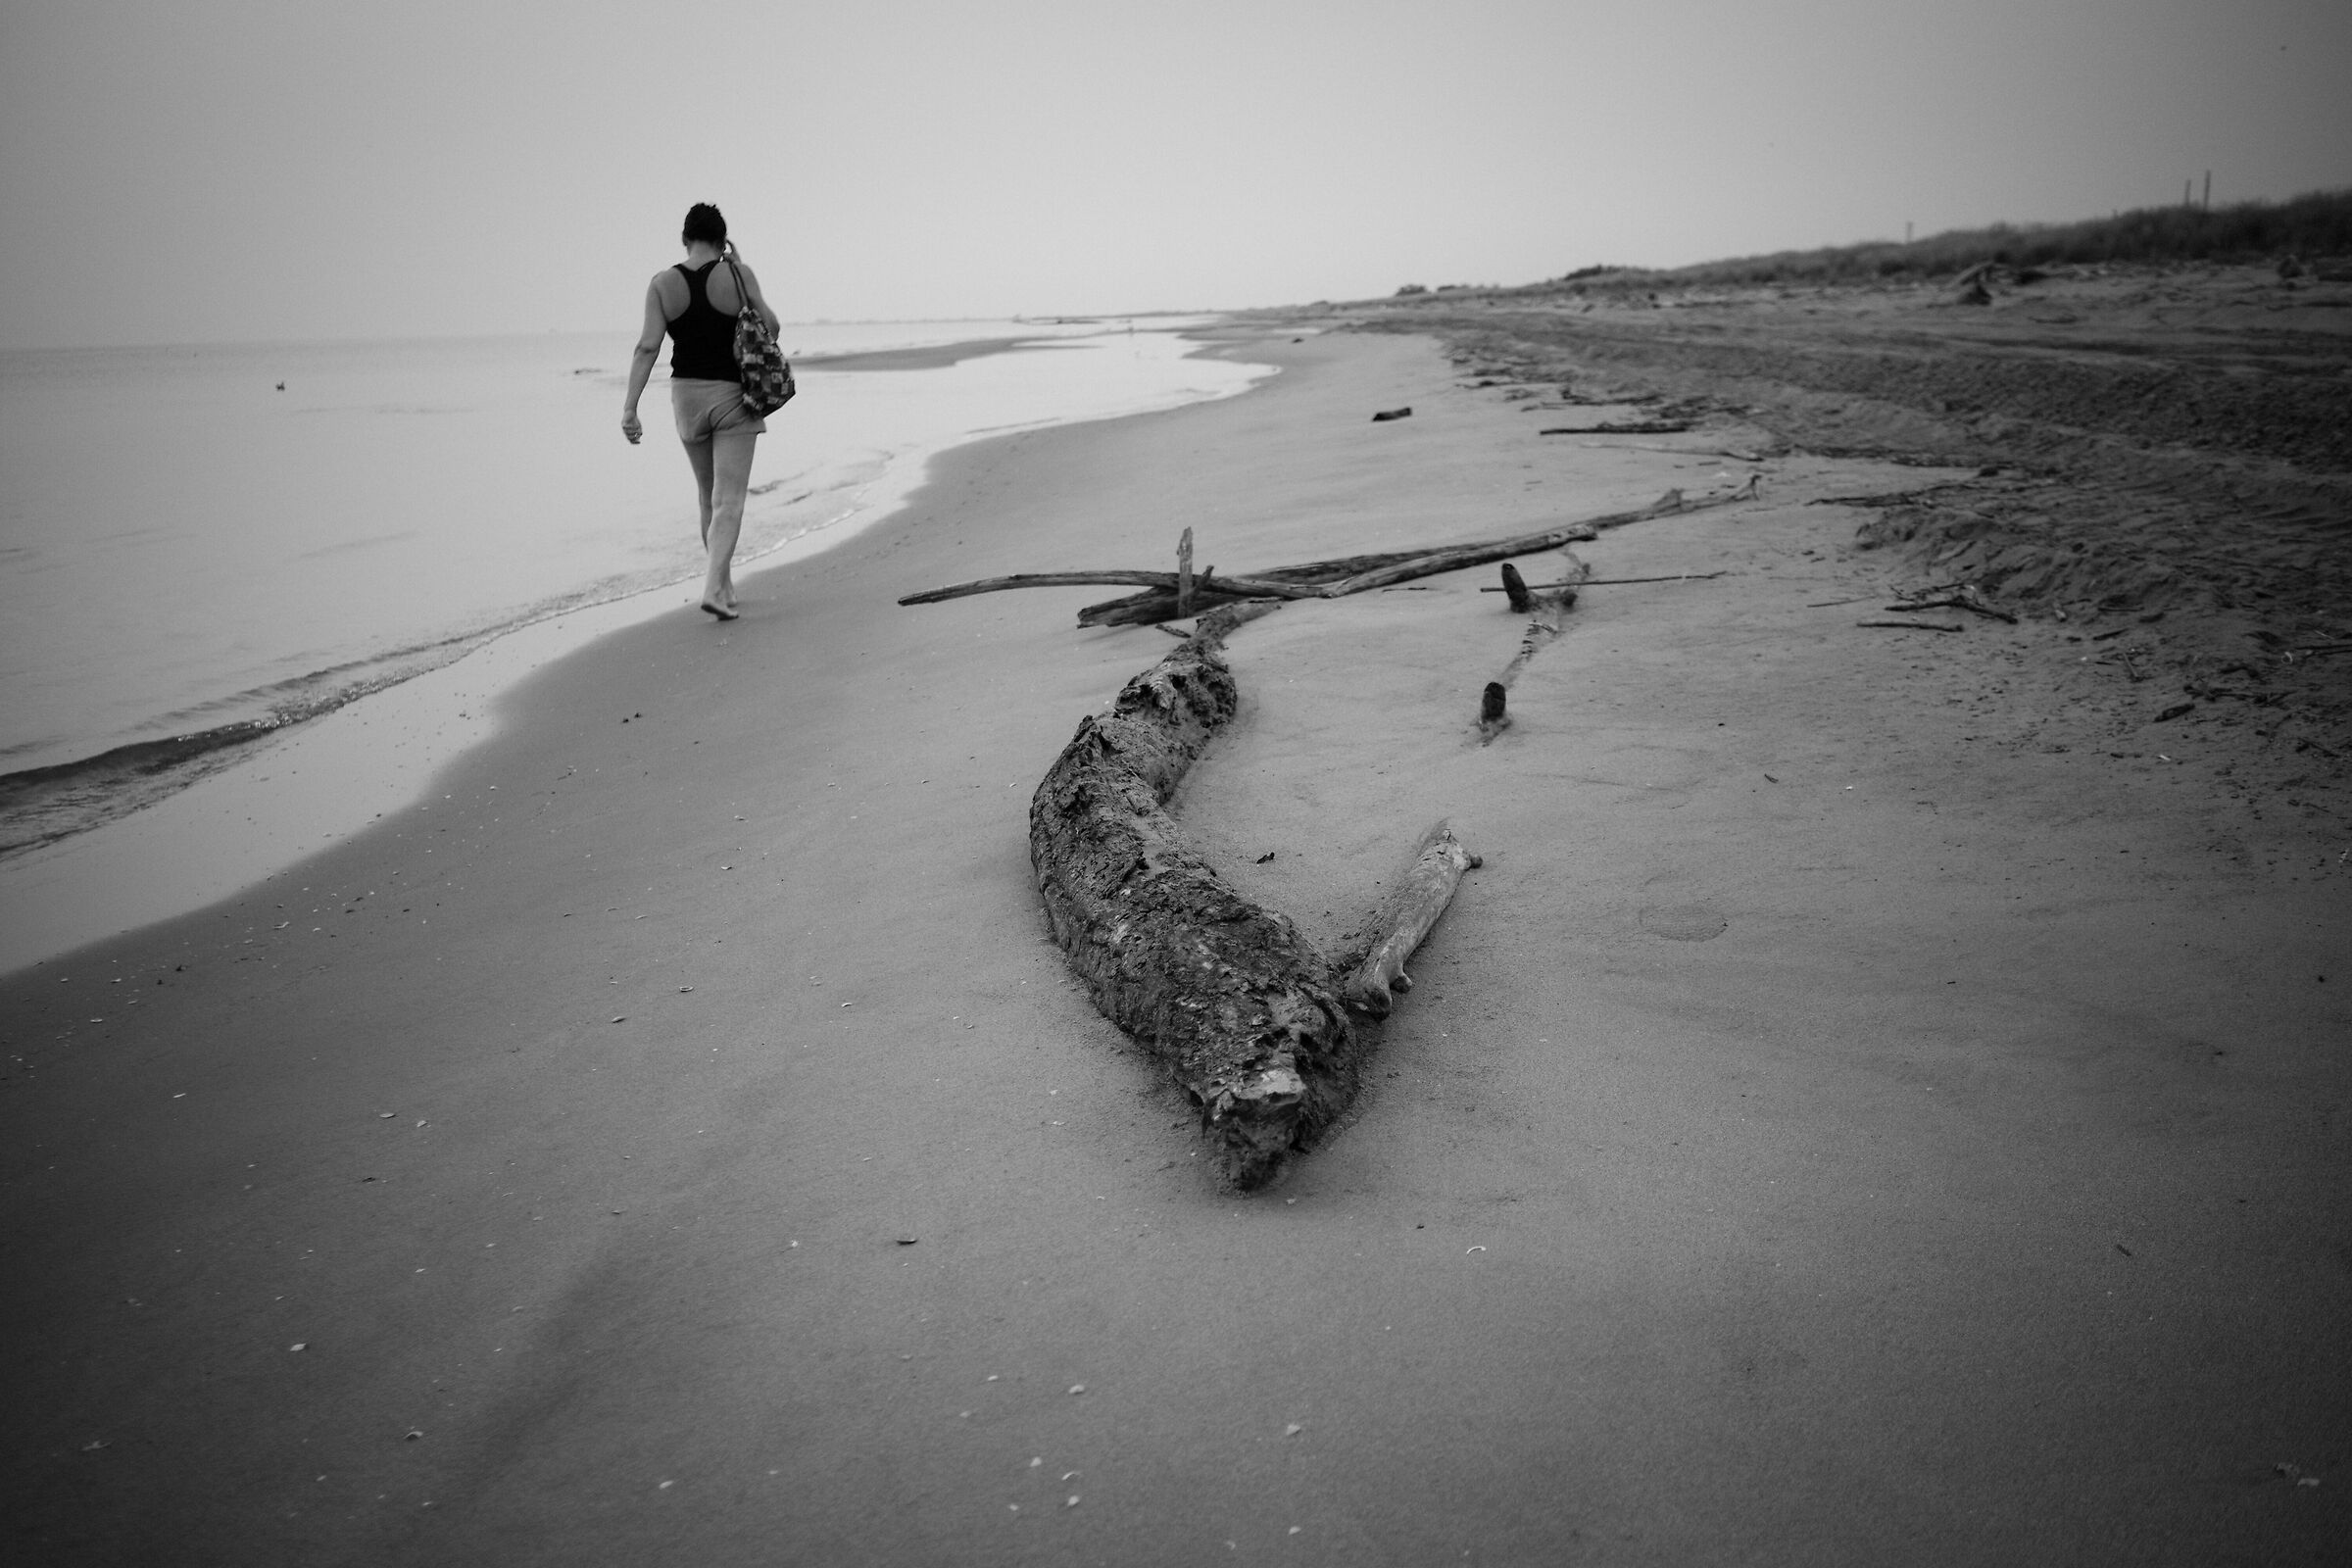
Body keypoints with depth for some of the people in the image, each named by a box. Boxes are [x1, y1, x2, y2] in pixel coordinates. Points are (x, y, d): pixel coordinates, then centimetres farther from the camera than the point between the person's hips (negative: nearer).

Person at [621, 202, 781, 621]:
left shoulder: (662, 283, -3)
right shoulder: (738, 274, -9)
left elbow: (647, 346, -9)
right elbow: (770, 326, -1)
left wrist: (630, 406, -9)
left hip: (686, 395, 3)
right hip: (733, 396, -3)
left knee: (708, 495, 19)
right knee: (729, 499, -3)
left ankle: (724, 583, 29)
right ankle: (714, 588, -19)